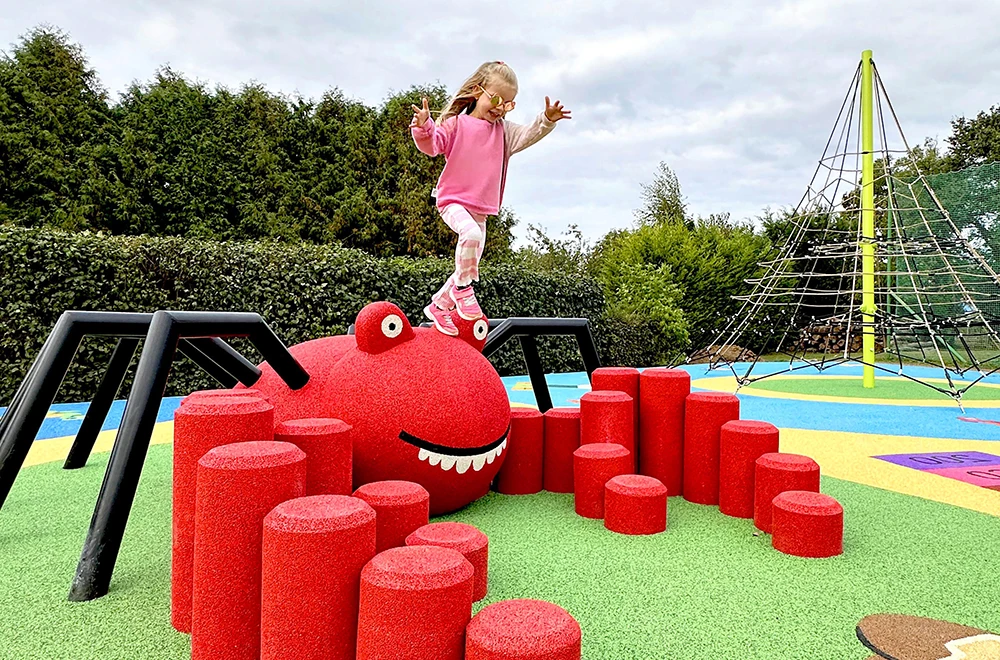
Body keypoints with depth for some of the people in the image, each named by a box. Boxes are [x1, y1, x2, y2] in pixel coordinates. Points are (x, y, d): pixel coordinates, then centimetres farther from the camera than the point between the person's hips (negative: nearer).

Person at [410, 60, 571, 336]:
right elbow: (433, 146, -9)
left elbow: (529, 134, 0)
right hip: (453, 200, -6)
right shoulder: (455, 124, 0)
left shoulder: (503, 131, 13)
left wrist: (547, 120, -19)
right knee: (471, 234, -36)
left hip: (481, 208, 6)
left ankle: (439, 306, 25)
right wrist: (424, 127, -30)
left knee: (470, 265, 8)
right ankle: (463, 288, -17)